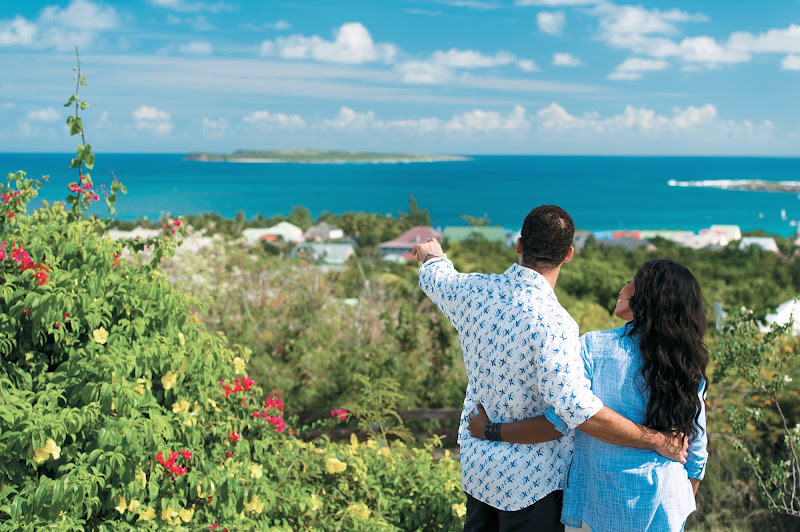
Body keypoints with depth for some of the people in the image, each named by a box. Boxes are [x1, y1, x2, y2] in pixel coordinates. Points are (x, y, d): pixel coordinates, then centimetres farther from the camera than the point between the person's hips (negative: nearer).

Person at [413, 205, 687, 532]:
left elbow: (436, 277, 16)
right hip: (532, 477, -6)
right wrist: (656, 440, -24)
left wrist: (431, 254, 41)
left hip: (476, 460, 6)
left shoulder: (474, 292, -8)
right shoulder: (551, 323, -28)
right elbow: (578, 409, -34)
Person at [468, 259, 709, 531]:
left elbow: (558, 422, -19)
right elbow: (696, 453, 3)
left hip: (602, 507, -3)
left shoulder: (594, 347, -15)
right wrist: (683, 508, 19)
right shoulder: (689, 367, -4)